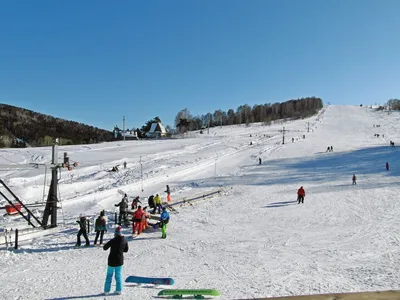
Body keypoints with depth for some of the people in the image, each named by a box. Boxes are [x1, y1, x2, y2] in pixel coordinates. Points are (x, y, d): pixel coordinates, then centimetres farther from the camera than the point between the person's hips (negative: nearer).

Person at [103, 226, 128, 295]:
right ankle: (119, 290, 22)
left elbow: (105, 248, -10)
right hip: (120, 261, 3)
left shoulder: (113, 241, -20)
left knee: (109, 275, 12)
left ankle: (106, 290, 19)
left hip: (112, 261, -3)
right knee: (118, 275, 17)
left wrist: (109, 244, 6)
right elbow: (126, 250, 6)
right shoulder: (124, 240, -7)